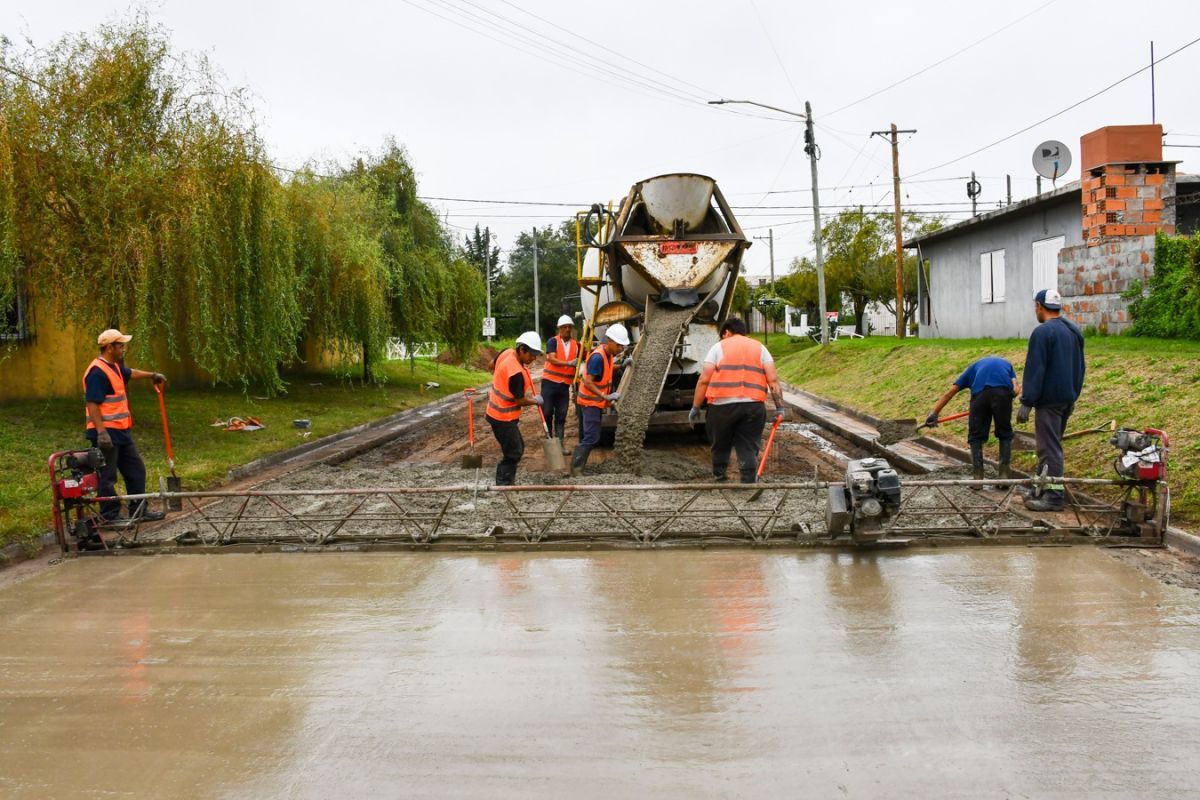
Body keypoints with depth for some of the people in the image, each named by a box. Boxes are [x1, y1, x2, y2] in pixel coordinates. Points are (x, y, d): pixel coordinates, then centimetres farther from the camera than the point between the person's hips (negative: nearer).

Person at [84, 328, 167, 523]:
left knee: (136, 470, 15)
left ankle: (139, 511, 23)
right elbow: (92, 404, -24)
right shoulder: (97, 372, -18)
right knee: (108, 476, -2)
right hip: (107, 434, -11)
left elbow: (129, 373, 36)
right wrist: (101, 432, -29)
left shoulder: (114, 367, 13)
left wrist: (152, 375, 45)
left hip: (122, 432, 11)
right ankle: (110, 517, 5)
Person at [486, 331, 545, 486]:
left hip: (496, 411, 10)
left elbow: (492, 366, 17)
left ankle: (504, 484, 24)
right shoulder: (516, 373, -30)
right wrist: (536, 400, -1)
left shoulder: (507, 353, -3)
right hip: (503, 418, -10)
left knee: (517, 448, 18)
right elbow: (520, 400, -19)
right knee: (513, 454, -3)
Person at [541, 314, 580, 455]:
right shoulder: (553, 341, -5)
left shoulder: (576, 345, 8)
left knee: (561, 415, 4)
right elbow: (552, 359, -18)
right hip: (549, 382, -3)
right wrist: (569, 363, -30)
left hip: (565, 385, 3)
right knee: (547, 412, 3)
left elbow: (579, 362, 15)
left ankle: (559, 442, 7)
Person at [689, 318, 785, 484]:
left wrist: (695, 407, 5)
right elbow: (773, 380, 5)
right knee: (748, 449, 4)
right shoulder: (760, 348, 17)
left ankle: (718, 476, 24)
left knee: (720, 445, 16)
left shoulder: (719, 347, 10)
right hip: (754, 405, 2)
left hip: (722, 404, -1)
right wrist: (780, 407, 5)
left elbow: (704, 380, 2)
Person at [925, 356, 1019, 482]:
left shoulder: (974, 367, 38)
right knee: (1005, 434, 19)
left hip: (980, 392, 0)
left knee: (976, 437, 14)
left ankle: (978, 477, 7)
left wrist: (934, 414, 26)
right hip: (1003, 390, 0)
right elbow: (1016, 389, 16)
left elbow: (950, 392, 28)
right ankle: (1005, 476, 12)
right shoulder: (1006, 363, 39)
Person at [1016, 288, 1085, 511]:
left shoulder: (1043, 332, -16)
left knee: (1049, 447, -6)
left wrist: (1026, 402, -17)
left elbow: (1035, 370, -19)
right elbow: (1079, 368, 20)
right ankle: (1043, 489, 24)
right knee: (1052, 444, 17)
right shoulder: (1074, 331, 13)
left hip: (1049, 399, -9)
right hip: (1068, 398, 9)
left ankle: (1054, 496, -7)